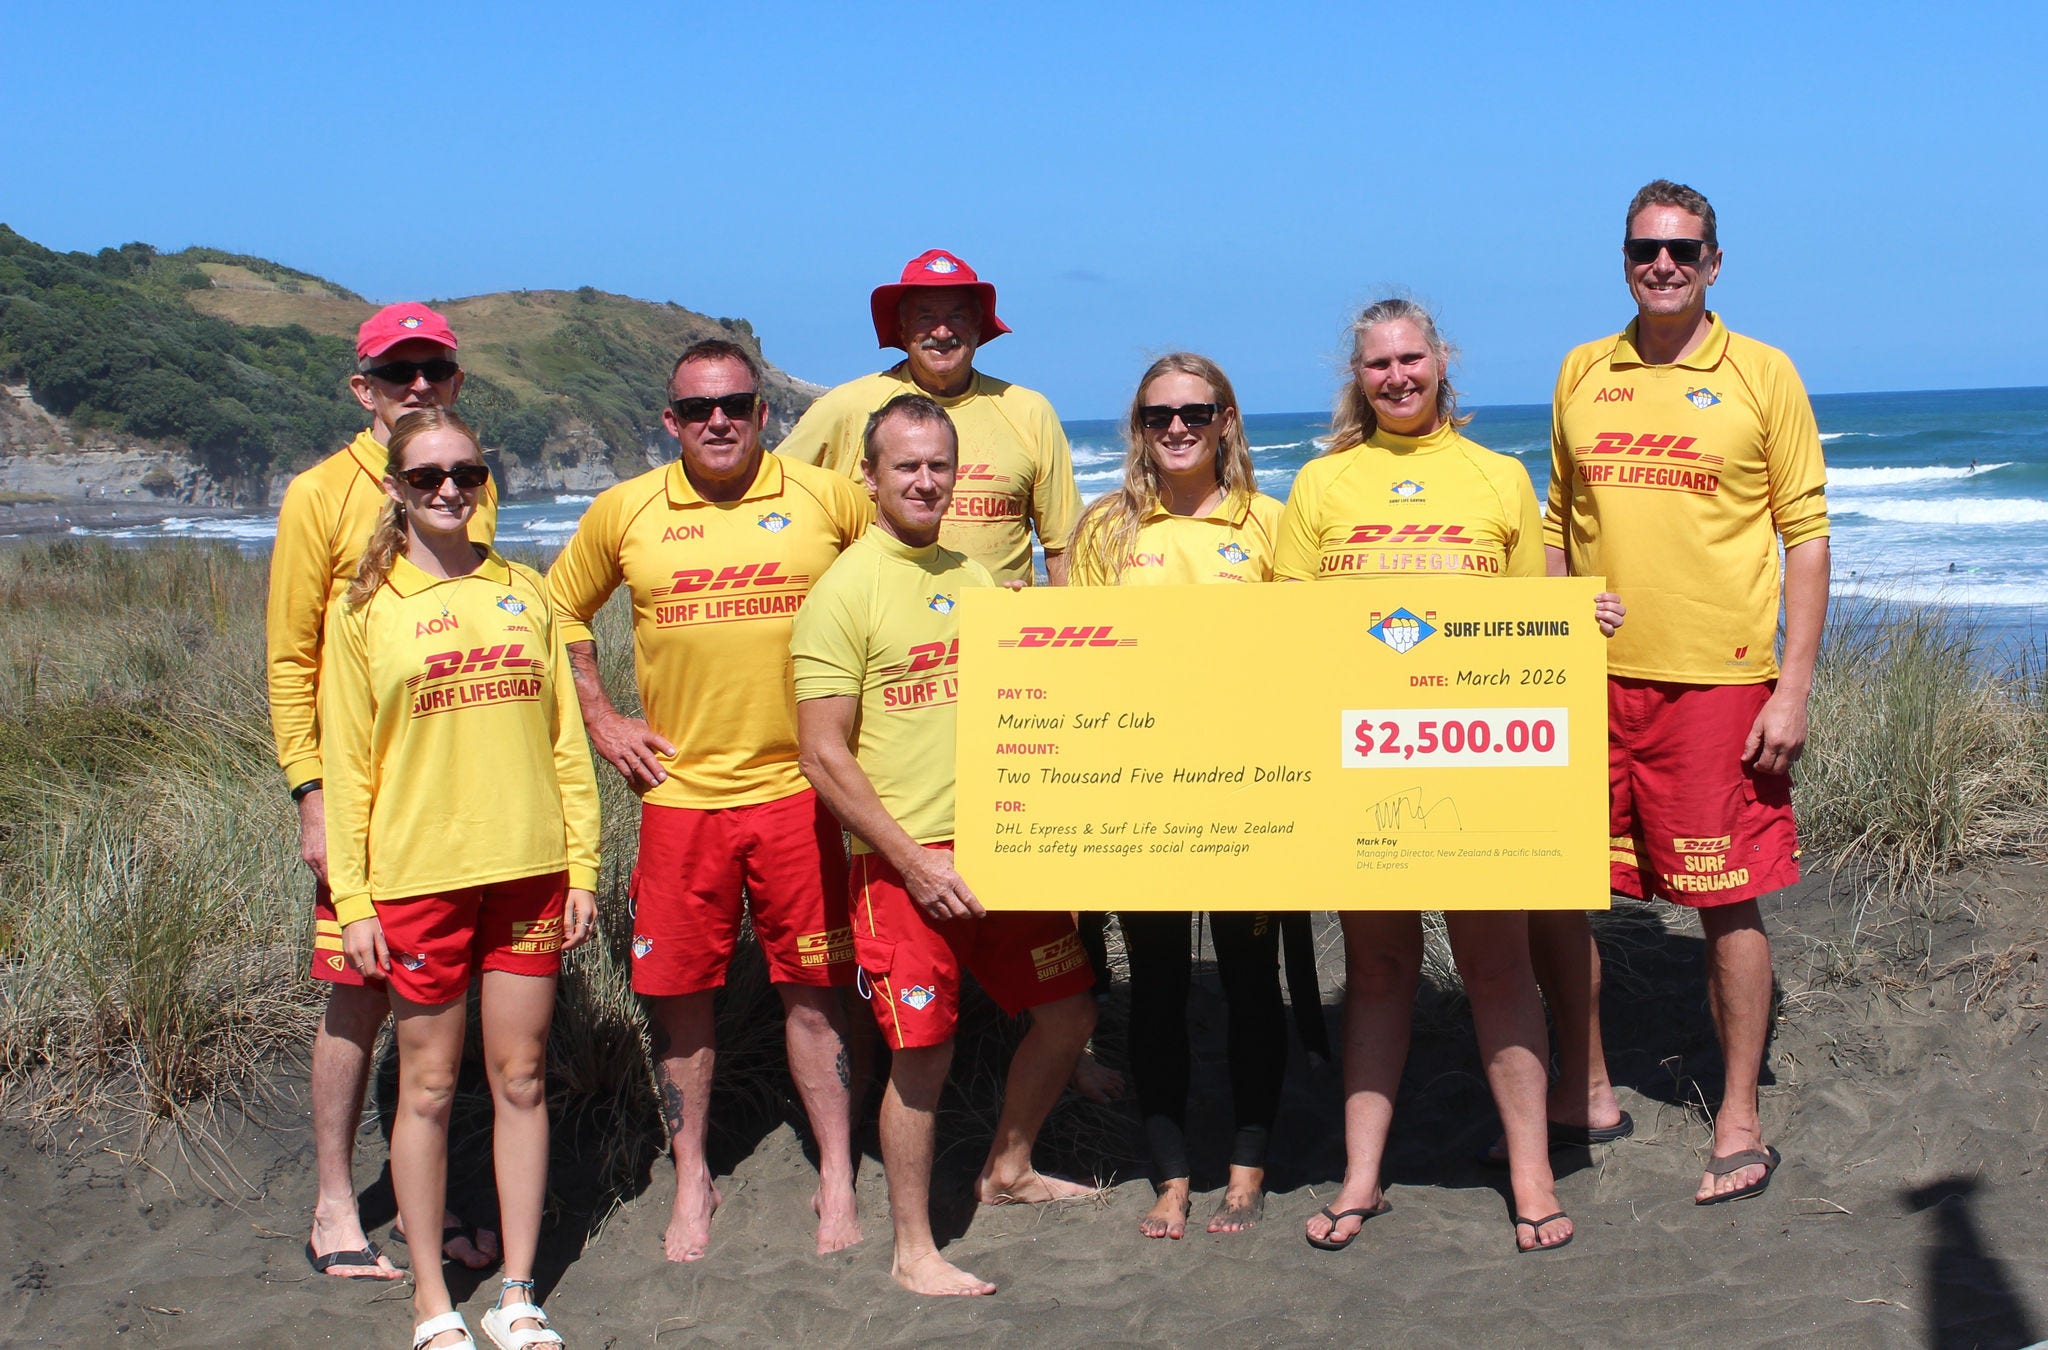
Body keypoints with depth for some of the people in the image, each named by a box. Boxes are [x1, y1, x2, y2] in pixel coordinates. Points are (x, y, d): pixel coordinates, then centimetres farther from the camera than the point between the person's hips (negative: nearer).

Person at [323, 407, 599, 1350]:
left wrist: (582, 866, 4)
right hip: (418, 878, -2)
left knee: (522, 1076, 7)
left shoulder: (524, 593, 8)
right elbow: (346, 764, 0)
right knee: (429, 1084, 5)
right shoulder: (364, 611, 1)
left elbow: (565, 741, 9)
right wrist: (352, 898, -5)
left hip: (529, 869, 2)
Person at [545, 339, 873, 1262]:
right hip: (679, 794, 1)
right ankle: (692, 1184, 23)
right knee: (678, 992, 6)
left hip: (798, 788, -1)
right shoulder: (624, 512, 4)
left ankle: (837, 1179, 19)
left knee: (813, 987, 5)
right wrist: (600, 720, 9)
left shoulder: (828, 499, 1)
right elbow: (562, 609, 18)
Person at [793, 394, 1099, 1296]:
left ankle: (1007, 1172, 37)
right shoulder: (844, 592, -8)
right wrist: (916, 860, -15)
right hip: (904, 863, -6)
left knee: (1067, 1014, 14)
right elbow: (824, 757, -12)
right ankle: (912, 1250, 14)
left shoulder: (975, 577, 11)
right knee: (922, 1054, -2)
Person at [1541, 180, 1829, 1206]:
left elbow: (1806, 536, -1)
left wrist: (1793, 689, -7)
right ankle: (1585, 1089, 25)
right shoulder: (1582, 373, 10)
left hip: (1717, 680, -4)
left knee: (1726, 902, 2)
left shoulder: (1762, 374, -1)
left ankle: (1740, 1121, 18)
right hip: (1593, 679, 4)